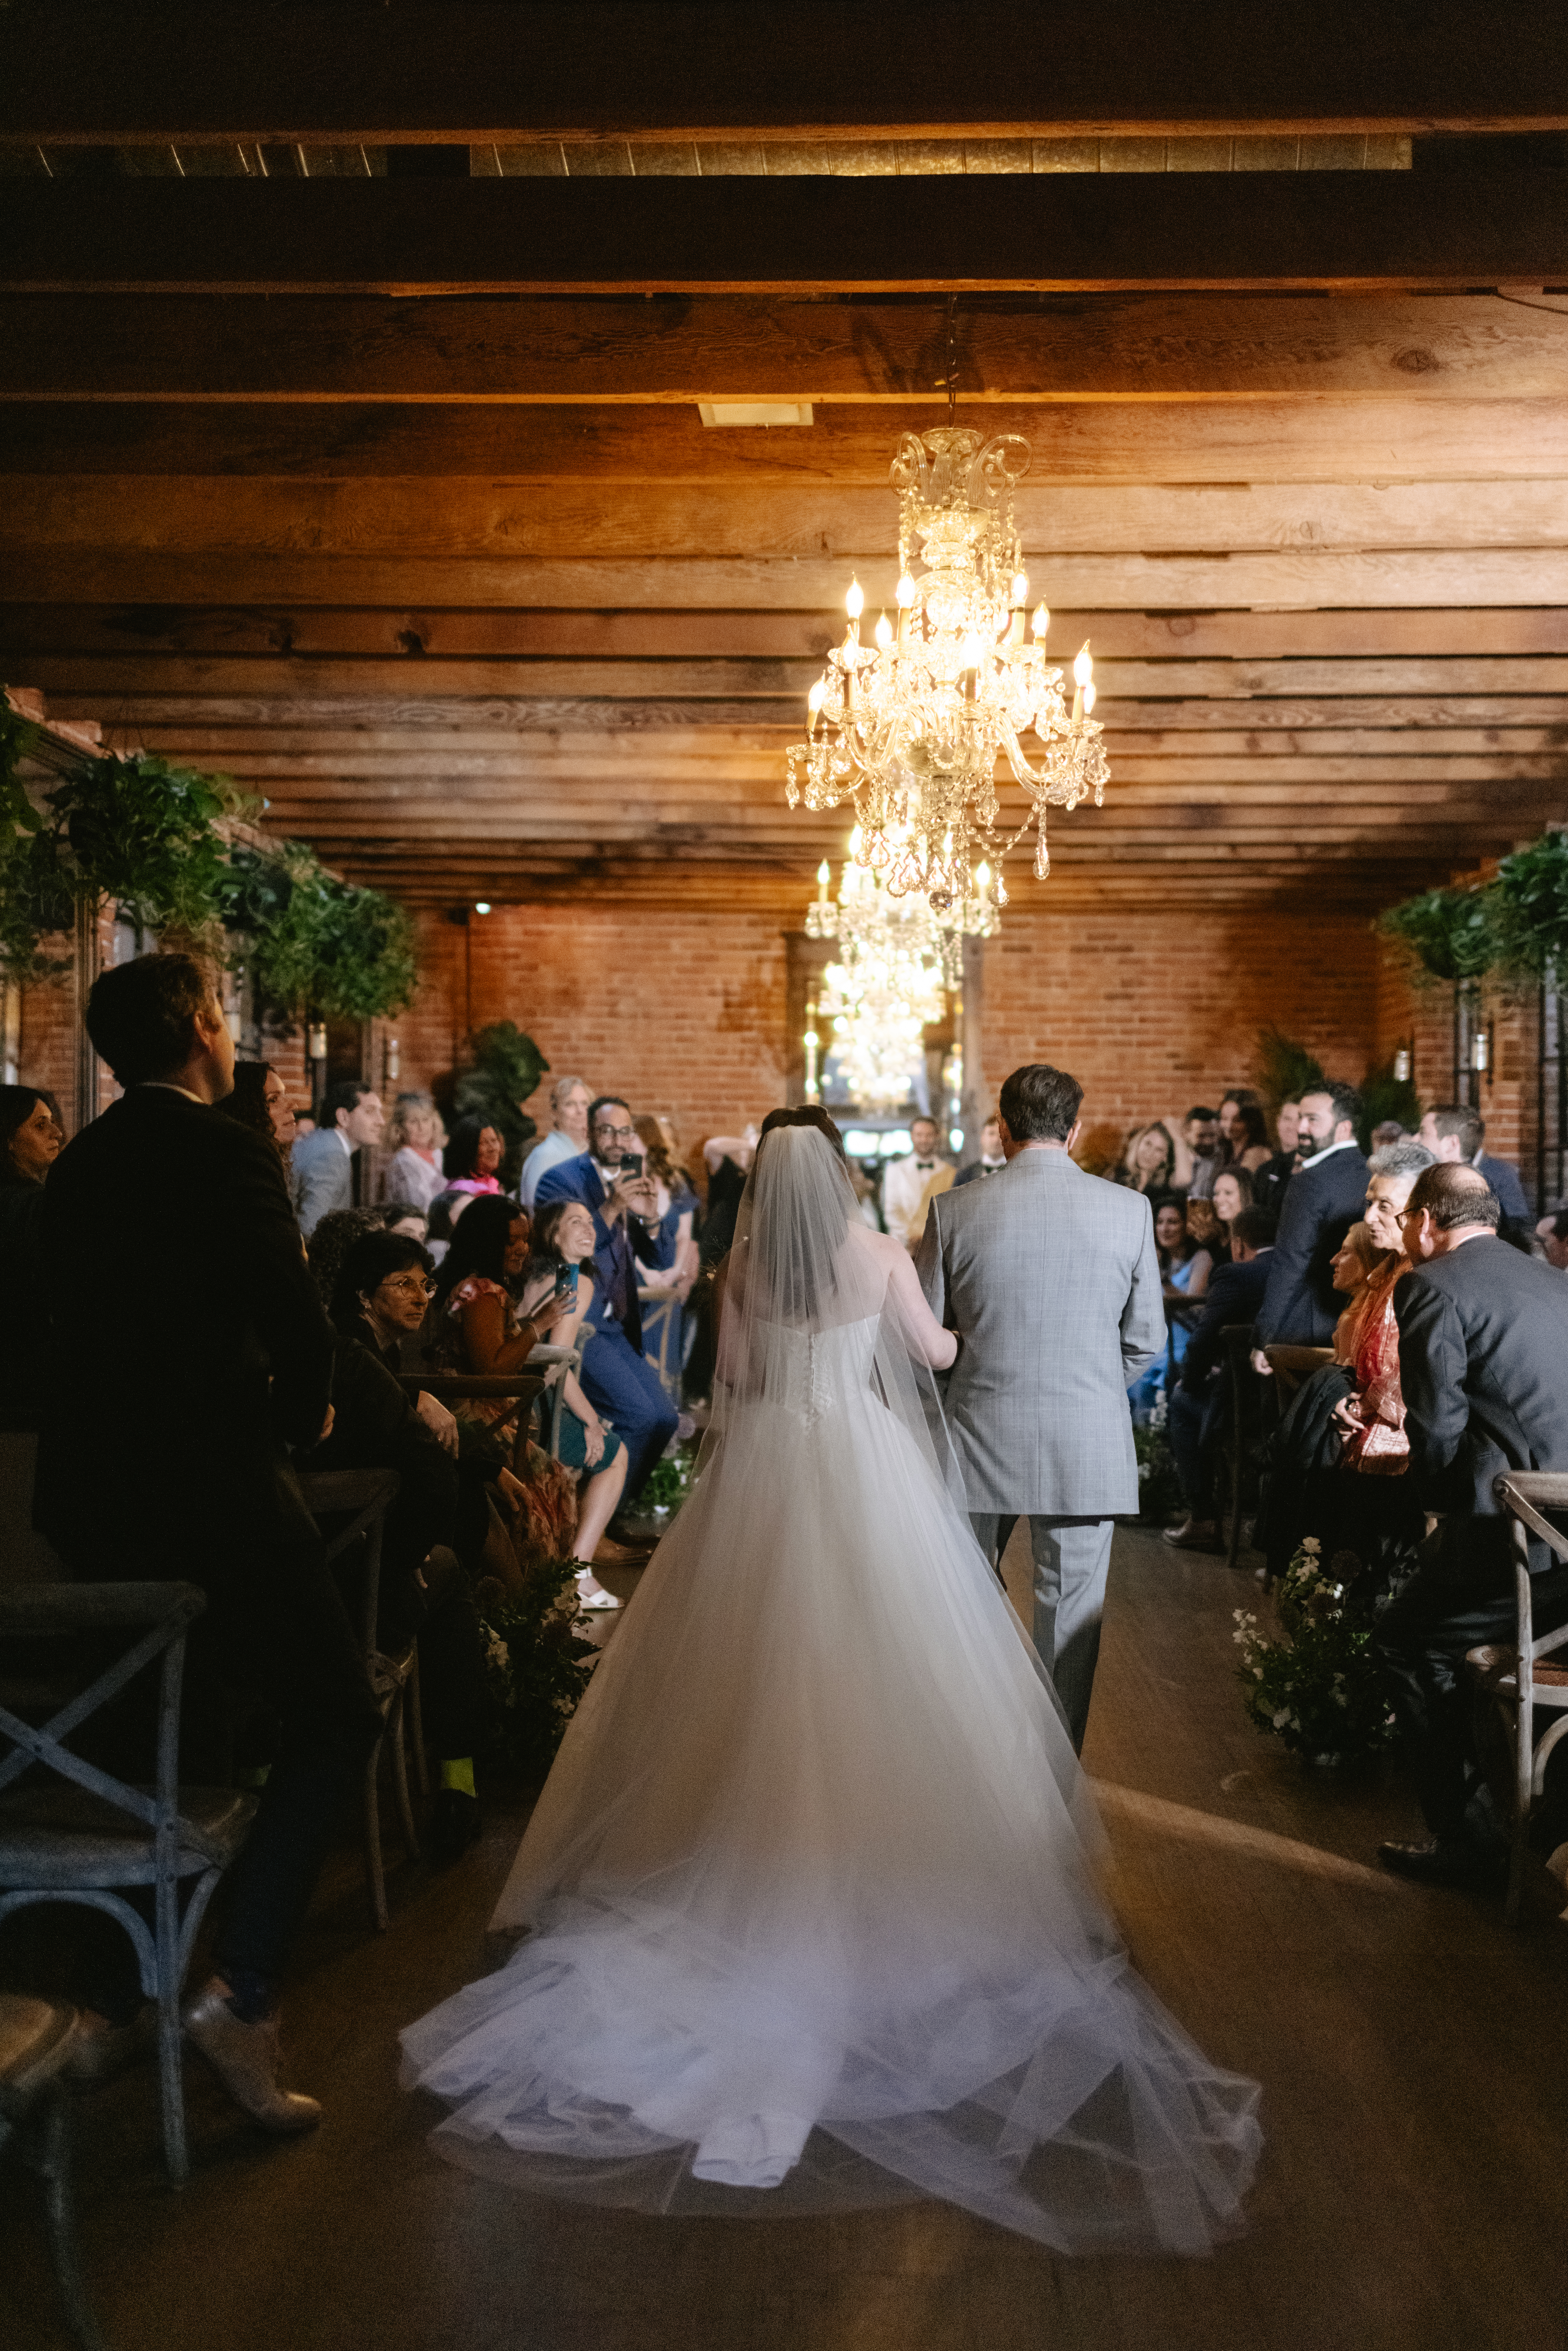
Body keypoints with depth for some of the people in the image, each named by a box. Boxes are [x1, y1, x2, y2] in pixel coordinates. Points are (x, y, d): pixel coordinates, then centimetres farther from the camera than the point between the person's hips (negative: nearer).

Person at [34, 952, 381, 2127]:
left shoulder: (77, 1165, 9)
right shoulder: (227, 1153, -14)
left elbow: (84, 1327, 14)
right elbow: (296, 1320, -18)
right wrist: (303, 1417, 3)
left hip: (95, 1496, 8)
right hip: (215, 1489, -8)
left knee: (172, 1741, 21)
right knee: (336, 1712, 5)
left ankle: (117, 1997, 32)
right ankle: (243, 1989, -1)